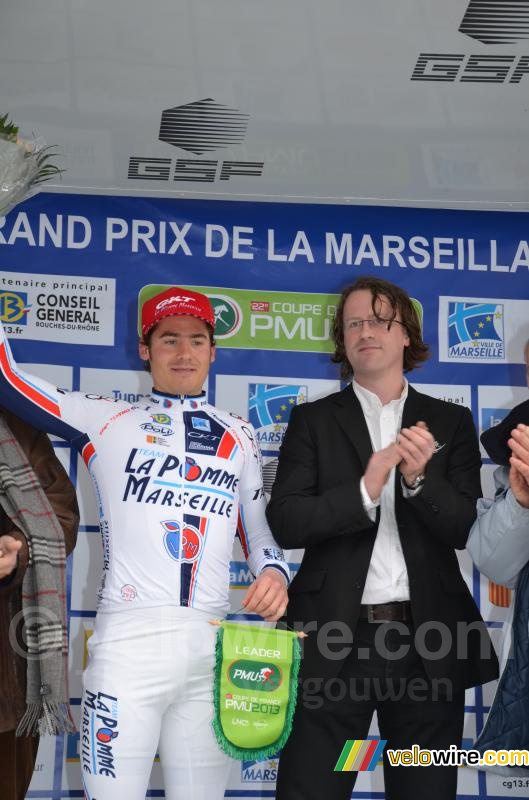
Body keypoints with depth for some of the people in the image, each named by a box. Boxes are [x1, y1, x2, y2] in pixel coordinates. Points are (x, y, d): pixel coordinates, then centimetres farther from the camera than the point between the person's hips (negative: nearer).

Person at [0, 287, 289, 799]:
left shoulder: (238, 436, 18)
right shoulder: (106, 421, 10)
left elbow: (256, 528, 19)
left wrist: (273, 571, 0)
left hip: (210, 648, 3)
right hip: (128, 642, -2)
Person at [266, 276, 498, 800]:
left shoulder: (450, 422, 9)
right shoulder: (313, 420, 6)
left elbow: (468, 529, 1)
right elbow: (285, 523, -5)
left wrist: (419, 479, -17)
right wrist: (365, 491, -19)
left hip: (426, 639, 1)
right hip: (334, 638, -1)